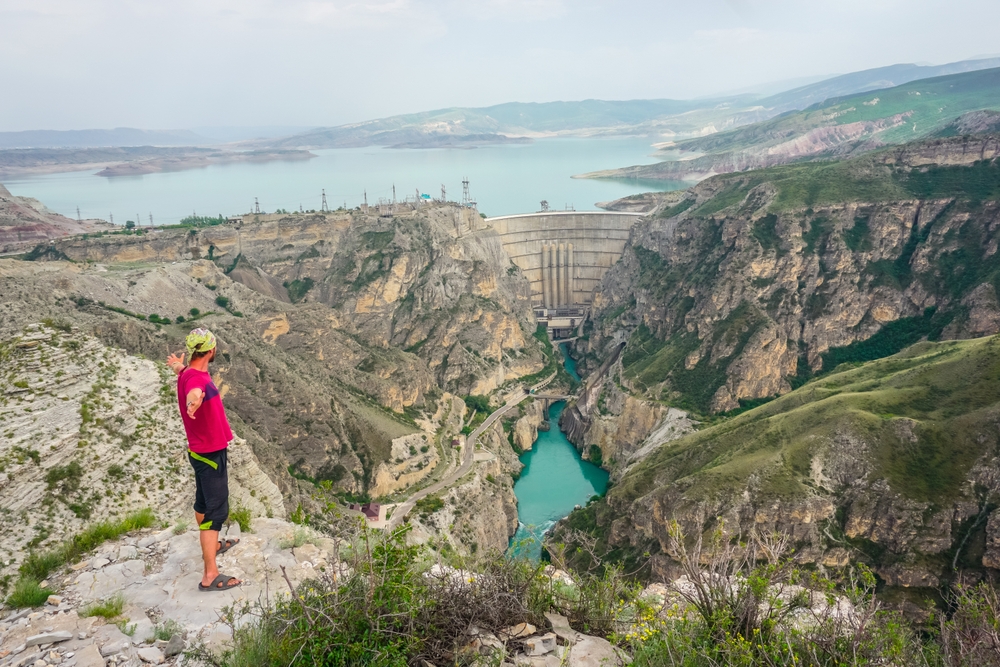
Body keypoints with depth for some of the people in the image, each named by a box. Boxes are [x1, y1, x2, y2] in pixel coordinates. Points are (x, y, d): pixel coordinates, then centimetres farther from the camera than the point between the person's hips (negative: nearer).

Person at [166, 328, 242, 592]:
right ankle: (210, 575, -3)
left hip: (202, 451, 10)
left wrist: (179, 367, 52)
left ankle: (211, 545, 46)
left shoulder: (189, 373, 4)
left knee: (204, 502, 25)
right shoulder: (197, 379, -29)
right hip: (210, 454, -10)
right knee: (216, 510, -7)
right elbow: (193, 392, -55)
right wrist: (193, 402, -76)